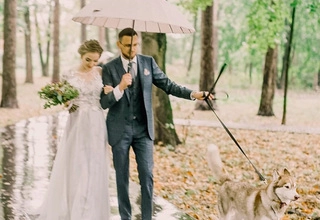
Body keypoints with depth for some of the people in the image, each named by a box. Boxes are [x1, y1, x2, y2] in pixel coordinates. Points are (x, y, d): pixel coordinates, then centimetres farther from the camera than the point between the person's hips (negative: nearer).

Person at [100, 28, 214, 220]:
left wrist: (193, 94, -10)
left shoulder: (148, 62, 4)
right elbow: (104, 103, -8)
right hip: (120, 130, -1)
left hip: (143, 129, 1)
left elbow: (167, 85, 3)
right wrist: (120, 87, -25)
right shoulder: (109, 68, -3)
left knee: (147, 174, -2)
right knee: (122, 176, 7)